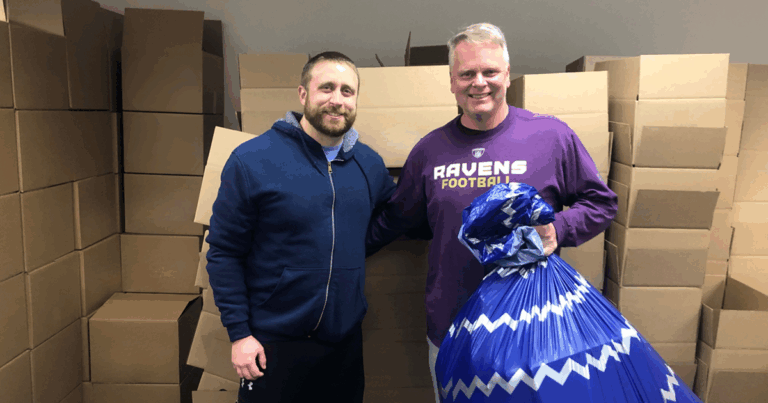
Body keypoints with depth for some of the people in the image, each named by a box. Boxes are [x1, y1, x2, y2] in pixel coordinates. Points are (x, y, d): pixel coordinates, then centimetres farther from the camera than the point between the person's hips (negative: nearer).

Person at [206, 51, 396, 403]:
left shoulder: (370, 164, 1)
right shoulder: (252, 160, -12)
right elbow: (224, 252, -9)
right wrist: (238, 332, -10)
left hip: (345, 341, 4)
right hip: (273, 346, -4)